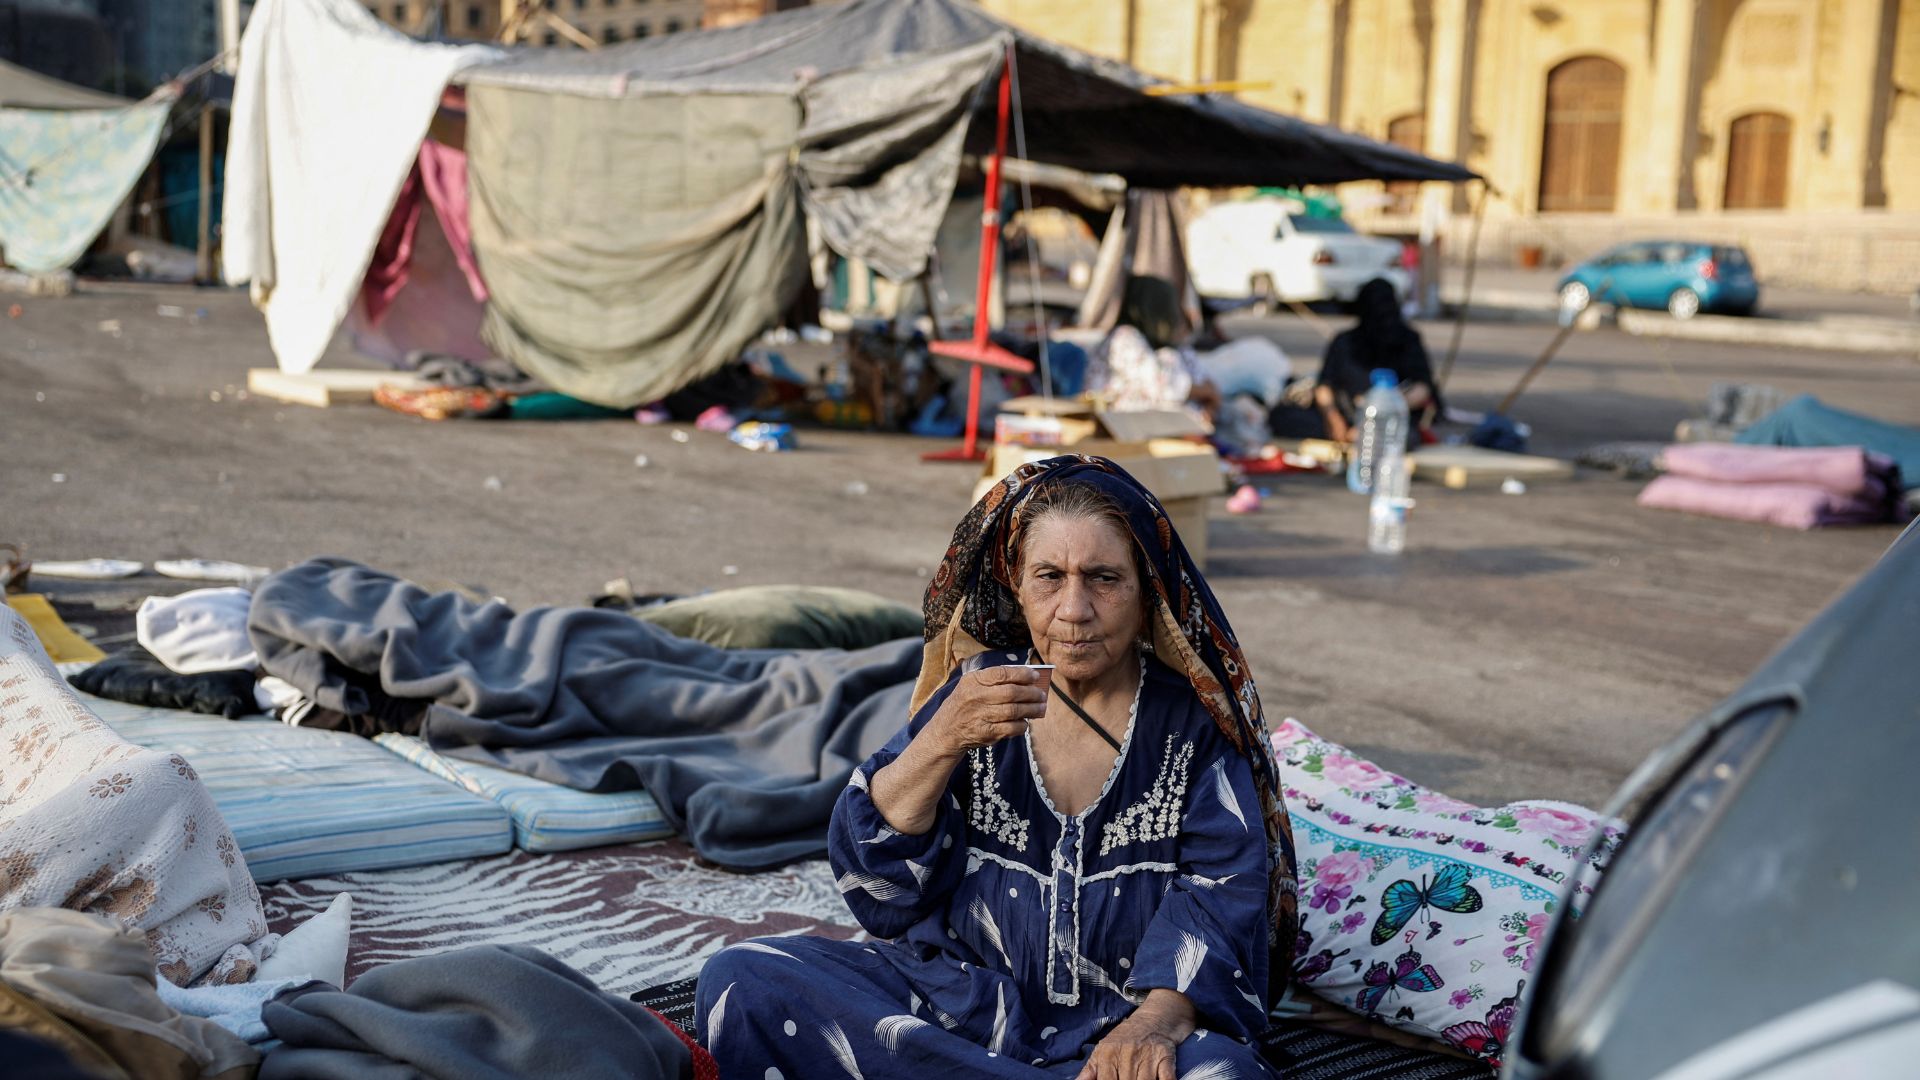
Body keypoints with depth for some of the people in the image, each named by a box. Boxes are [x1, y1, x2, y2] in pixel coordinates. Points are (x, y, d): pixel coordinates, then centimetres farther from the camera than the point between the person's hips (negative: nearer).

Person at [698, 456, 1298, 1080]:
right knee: (740, 982, -19)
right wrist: (941, 742, -17)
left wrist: (1158, 1019, -27)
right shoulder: (975, 689, 7)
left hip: (1118, 1018, -3)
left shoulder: (1193, 719, 1)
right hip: (963, 995, 4)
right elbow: (867, 874, 0)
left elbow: (1227, 887, -9)